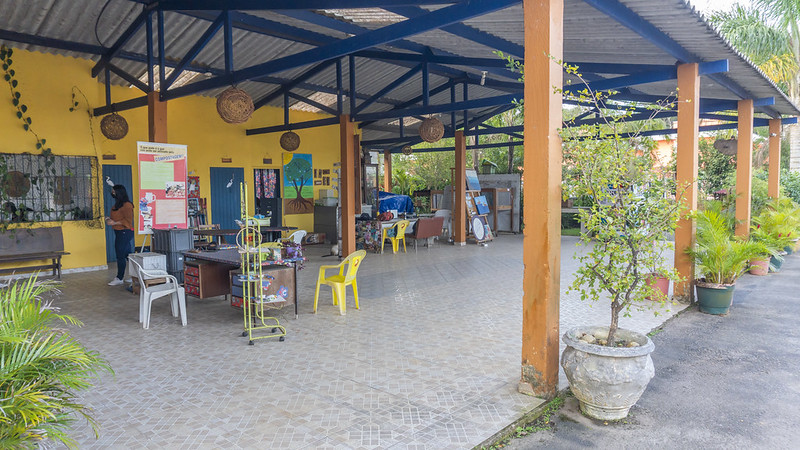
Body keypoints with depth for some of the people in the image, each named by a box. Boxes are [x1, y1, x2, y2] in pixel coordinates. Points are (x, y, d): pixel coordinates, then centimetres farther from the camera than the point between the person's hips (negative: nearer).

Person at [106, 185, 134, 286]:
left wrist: (114, 223, -19)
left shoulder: (127, 205, -16)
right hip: (119, 232, 10)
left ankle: (119, 278, 1)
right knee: (127, 254, 12)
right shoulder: (118, 204, 15)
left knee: (120, 256, -6)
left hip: (125, 232, -10)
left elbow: (127, 221, -19)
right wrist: (110, 219, 8)